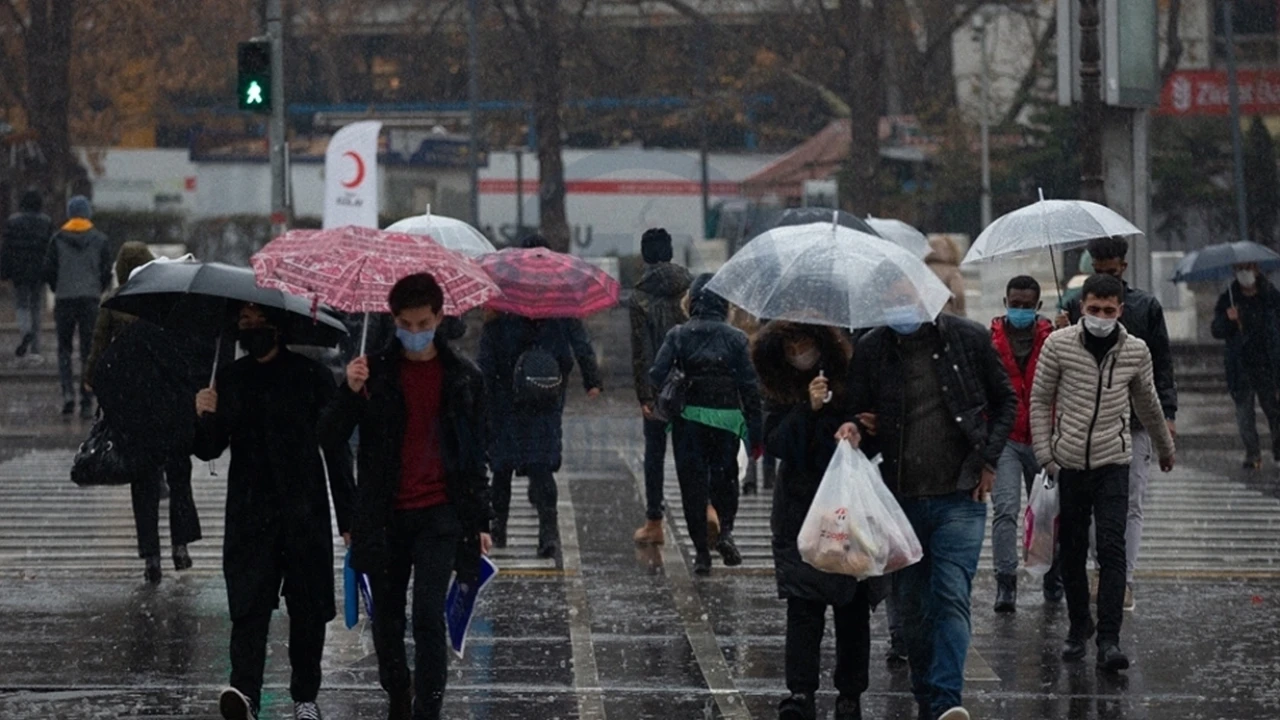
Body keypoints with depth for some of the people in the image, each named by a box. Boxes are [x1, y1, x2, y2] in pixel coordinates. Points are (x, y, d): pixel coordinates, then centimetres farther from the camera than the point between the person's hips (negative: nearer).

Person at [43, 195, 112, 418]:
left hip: (65, 299, 0)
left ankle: (68, 390, -10)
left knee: (64, 348, 11)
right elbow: (107, 272, 1)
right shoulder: (100, 240, 1)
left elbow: (49, 271, 0)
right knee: (89, 351, 5)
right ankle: (87, 402, 1)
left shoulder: (58, 239, -1)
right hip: (91, 300, 0)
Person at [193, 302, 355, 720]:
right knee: (248, 606, -12)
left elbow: (335, 450, 1)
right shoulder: (229, 380, 11)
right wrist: (206, 418, -9)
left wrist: (347, 516, -2)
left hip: (305, 515, -2)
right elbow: (209, 451, 14)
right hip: (248, 516, 2)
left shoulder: (310, 376, 0)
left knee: (308, 609, 4)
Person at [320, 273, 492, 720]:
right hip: (385, 515, 2)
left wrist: (480, 522, 9)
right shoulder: (375, 372, 3)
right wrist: (350, 391, -20)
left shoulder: (463, 377, 4)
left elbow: (475, 455, 11)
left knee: (428, 616, -13)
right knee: (387, 618, 9)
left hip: (439, 514, -2)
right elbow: (331, 436, -3)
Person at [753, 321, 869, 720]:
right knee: (804, 605, -9)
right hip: (802, 515, 1)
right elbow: (776, 444, -7)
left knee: (853, 605, 5)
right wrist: (808, 409, -18)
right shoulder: (782, 393, 4)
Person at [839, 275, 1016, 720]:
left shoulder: (969, 339, 0)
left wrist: (988, 460, 1)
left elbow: (1005, 401, 11)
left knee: (951, 596, -15)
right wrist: (854, 431, -16)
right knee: (912, 606, 9)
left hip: (960, 497, -2)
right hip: (901, 500, 3)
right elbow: (860, 418, 8)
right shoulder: (871, 350, 2)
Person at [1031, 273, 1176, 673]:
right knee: (1072, 550, 8)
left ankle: (1109, 640, -15)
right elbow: (1040, 399, 3)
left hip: (1113, 462, -1)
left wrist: (1165, 449, 28)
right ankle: (1079, 625, 27)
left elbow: (1148, 404, 16)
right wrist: (1045, 455, -3)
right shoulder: (1059, 344, -4)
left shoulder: (1135, 351, 0)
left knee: (1112, 548, -12)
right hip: (1068, 461, 1)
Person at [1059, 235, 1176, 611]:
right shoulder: (1077, 307, 7)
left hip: (1136, 421, -1)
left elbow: (1162, 364, 6)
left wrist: (1167, 413, -2)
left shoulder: (1147, 307, 5)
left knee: (1131, 505, -5)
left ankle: (1124, 580, -6)